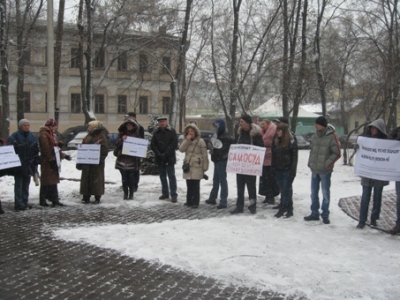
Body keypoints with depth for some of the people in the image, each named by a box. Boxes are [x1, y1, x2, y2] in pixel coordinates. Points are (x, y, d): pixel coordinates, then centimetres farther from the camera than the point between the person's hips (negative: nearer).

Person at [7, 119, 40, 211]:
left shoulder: (31, 136, 11)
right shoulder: (14, 136, -7)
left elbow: (36, 150, 15)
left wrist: (36, 161, 10)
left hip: (28, 164, 6)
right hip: (18, 165, -6)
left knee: (26, 184, 12)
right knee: (19, 184, -4)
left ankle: (25, 202, 20)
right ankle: (19, 204, -2)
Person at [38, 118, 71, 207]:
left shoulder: (51, 134, 18)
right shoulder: (43, 135, -13)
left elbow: (55, 147, 22)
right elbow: (46, 149, -19)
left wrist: (64, 155, 16)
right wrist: (51, 159, -20)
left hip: (53, 161, 10)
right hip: (47, 162, -10)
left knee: (53, 180, 11)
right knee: (47, 180, -5)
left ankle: (54, 200, 16)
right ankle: (42, 200, 2)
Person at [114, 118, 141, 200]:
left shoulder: (136, 134, 8)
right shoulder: (121, 134, 9)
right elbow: (117, 144, 0)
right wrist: (122, 139, -19)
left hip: (132, 159, -1)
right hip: (122, 158, 1)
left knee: (131, 177, -1)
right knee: (124, 178, 4)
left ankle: (131, 193, 9)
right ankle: (125, 193, 11)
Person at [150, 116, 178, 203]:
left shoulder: (171, 131, -3)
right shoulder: (156, 132, 7)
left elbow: (174, 144, -9)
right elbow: (152, 144, 4)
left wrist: (166, 154, -14)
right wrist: (159, 154, -9)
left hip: (170, 157, -4)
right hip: (160, 158, 4)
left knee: (171, 176, -5)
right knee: (162, 176, 11)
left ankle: (174, 194, -3)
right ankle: (165, 193, 20)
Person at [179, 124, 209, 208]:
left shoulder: (200, 141, -5)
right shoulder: (186, 141, 14)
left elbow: (204, 155, -6)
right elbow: (181, 149, -4)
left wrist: (205, 167, -8)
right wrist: (187, 140, -13)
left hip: (197, 167, -6)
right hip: (188, 166, 6)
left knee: (195, 186, -4)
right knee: (189, 185, 12)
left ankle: (195, 202, 1)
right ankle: (189, 201, 20)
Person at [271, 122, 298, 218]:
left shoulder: (291, 141, -7)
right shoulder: (276, 141, 10)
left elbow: (294, 157, -9)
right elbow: (273, 155, 15)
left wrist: (293, 170, -14)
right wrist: (273, 168, 10)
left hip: (287, 170, -6)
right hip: (278, 170, 6)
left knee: (286, 190, -4)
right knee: (283, 190, 9)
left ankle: (282, 209, -1)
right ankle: (288, 209, 16)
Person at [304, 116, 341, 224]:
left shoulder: (332, 137, -10)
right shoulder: (315, 136, 9)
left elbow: (337, 153, -9)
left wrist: (327, 164, -12)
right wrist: (310, 162, 10)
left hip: (325, 171, -6)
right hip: (314, 169, 6)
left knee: (325, 193, 2)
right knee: (314, 192, 12)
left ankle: (325, 215, 13)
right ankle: (314, 213, 23)